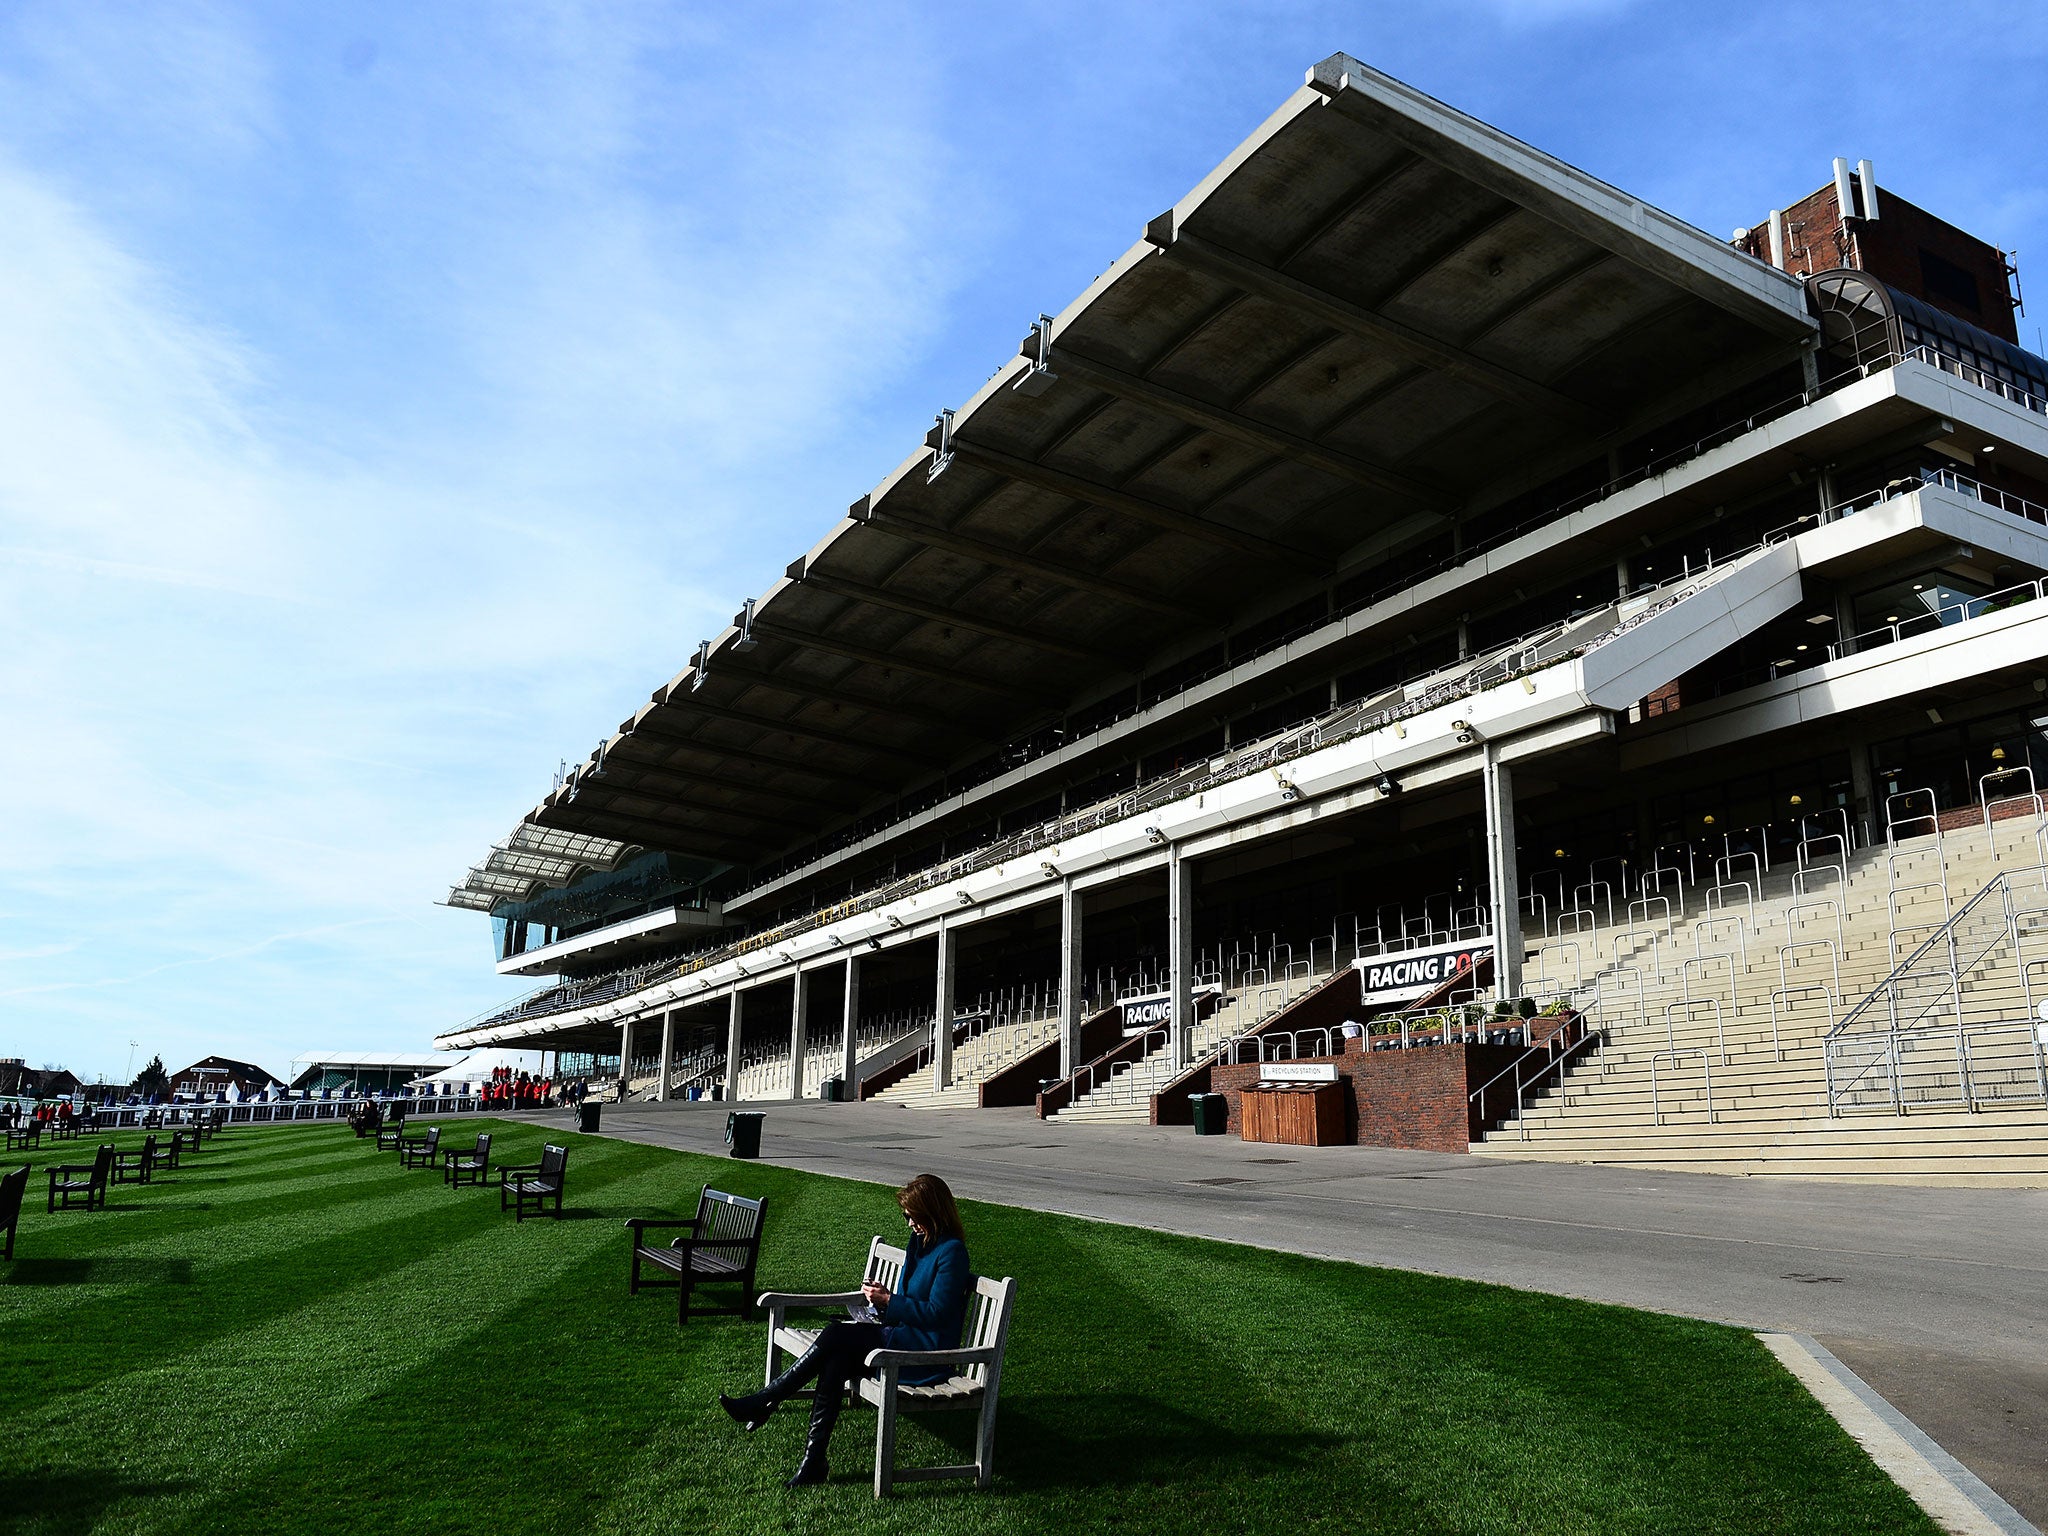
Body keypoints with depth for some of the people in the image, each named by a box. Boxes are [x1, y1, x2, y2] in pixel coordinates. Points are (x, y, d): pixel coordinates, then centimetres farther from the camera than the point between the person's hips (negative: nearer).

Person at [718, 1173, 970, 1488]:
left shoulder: (952, 1251, -13)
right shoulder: (920, 1241, 14)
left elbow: (936, 1313, -17)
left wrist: (888, 1301, -13)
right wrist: (883, 1298, 1)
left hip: (928, 1349, -8)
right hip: (902, 1334, 8)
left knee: (836, 1336, -20)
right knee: (834, 1362, -18)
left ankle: (762, 1403, -12)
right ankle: (813, 1463, -19)